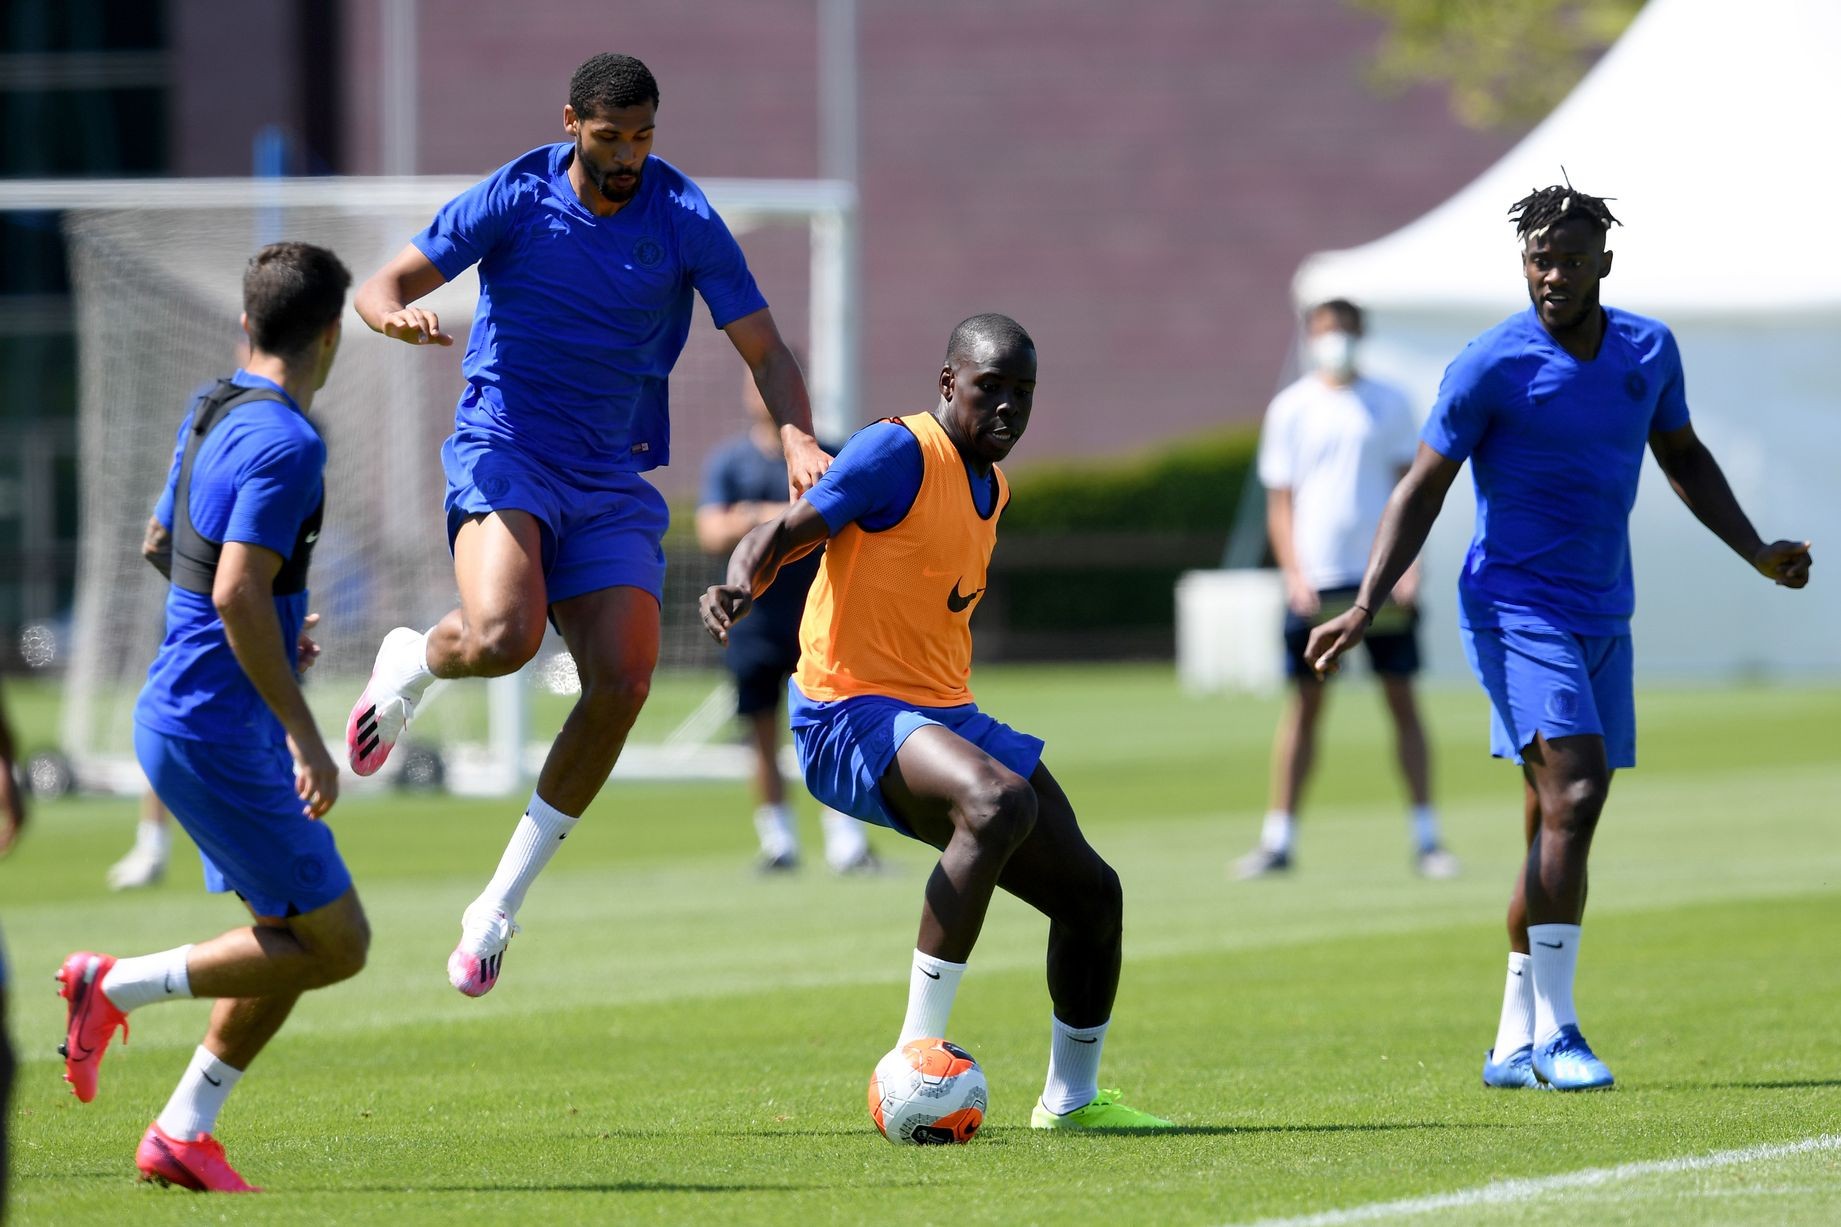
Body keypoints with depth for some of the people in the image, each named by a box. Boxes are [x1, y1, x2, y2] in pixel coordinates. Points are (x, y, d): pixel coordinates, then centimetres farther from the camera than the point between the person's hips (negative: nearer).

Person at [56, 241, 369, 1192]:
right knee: (335, 944, -5)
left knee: (291, 938, 13)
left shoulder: (211, 415, 11)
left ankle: (181, 1134, 13)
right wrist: (305, 738, -23)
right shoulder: (285, 443, -19)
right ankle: (116, 987, -6)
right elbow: (236, 595, -26)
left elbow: (161, 544, 25)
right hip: (221, 734, -10)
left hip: (179, 715, 10)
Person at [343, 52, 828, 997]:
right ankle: (410, 664, 8)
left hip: (611, 482, 3)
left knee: (622, 681, -13)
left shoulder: (685, 221, -2)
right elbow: (382, 288, -4)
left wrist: (797, 438, -20)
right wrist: (394, 314, -29)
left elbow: (766, 355, 1)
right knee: (503, 634, -31)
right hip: (504, 450, -3)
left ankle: (501, 905, 1)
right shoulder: (514, 200, -5)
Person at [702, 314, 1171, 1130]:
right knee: (1001, 801, -37)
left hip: (947, 718, 9)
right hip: (852, 716, -9)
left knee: (1090, 892, 6)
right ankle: (916, 1055, -30)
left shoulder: (992, 487, 16)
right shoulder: (898, 453, -10)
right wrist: (742, 586, -36)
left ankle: (1070, 1098, 27)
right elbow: (788, 532, -17)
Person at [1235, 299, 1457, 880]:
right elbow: (1280, 500, 5)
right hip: (1315, 582, 0)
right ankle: (1278, 838, 5)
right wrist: (1294, 573, -7)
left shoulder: (1388, 404, 8)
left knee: (1402, 699, 0)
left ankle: (1426, 837, 3)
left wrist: (1410, 562, -5)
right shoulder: (1290, 408, 6)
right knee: (1304, 703, 1)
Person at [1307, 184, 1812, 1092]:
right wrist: (1365, 606, -18)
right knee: (1574, 790, -21)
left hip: (1603, 618, 6)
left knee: (1557, 826, 8)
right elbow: (1422, 491, -8)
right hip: (1516, 609, -6)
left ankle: (1514, 1045, 15)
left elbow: (1682, 457, 22)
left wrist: (1757, 553, 14)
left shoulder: (1649, 350, 6)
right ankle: (1554, 1032, -18)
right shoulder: (1492, 367, -11)